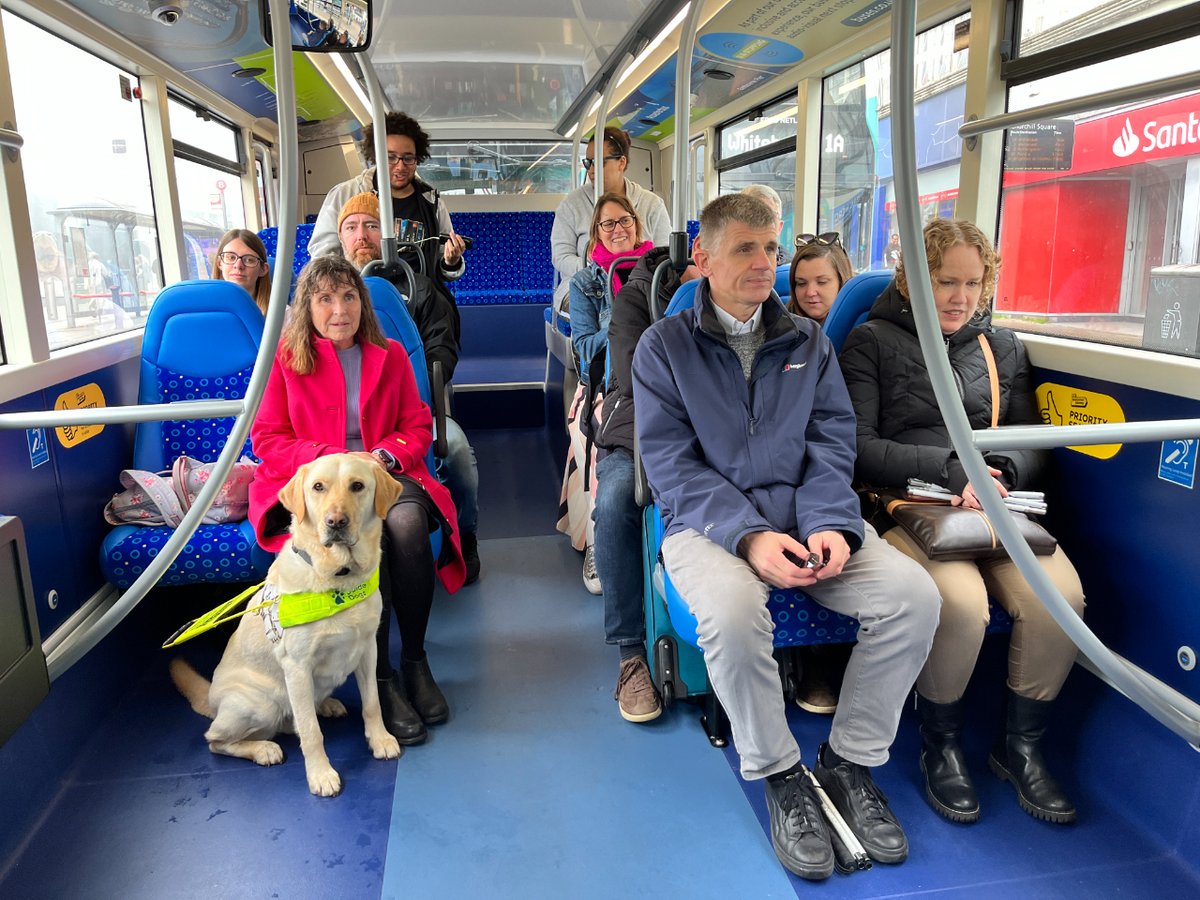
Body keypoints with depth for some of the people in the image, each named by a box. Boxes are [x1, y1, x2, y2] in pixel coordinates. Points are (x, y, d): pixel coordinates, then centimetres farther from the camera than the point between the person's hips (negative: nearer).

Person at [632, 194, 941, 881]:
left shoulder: (808, 342, 14)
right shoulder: (665, 347, 3)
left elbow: (833, 443, 6)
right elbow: (671, 464, -7)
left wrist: (831, 525, -14)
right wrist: (749, 536, -20)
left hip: (806, 518, 4)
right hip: (710, 522, -3)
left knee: (914, 595, -20)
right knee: (733, 612, -35)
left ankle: (850, 759, 3)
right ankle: (780, 774, -6)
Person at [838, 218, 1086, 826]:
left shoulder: (1003, 347, 21)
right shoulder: (872, 342, 6)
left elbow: (1034, 446, 17)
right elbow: (858, 446, -4)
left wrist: (1001, 472, -7)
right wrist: (950, 469, -13)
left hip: (997, 506, 5)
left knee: (1061, 596, -24)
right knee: (960, 600, -32)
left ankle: (1021, 746, 3)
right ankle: (941, 746, -3)